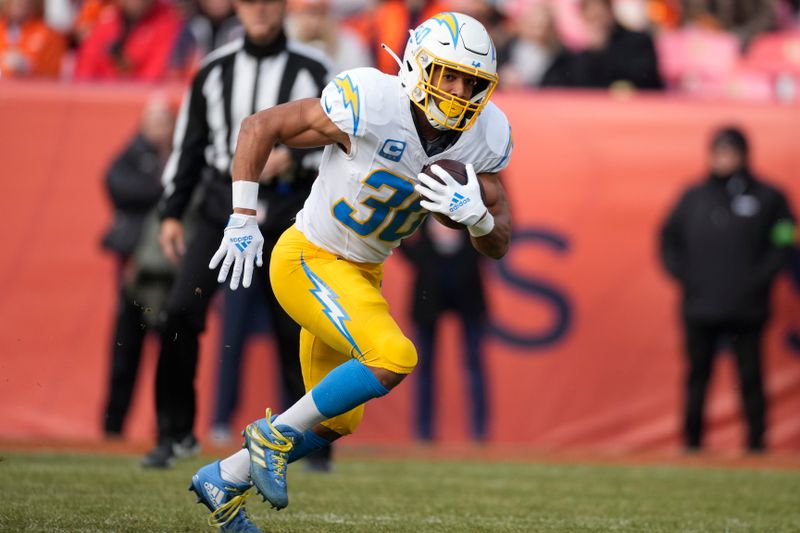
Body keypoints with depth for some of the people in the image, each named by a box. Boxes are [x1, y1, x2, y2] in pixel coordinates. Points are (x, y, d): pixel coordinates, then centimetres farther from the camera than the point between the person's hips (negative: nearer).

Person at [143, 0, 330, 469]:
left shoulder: (312, 69, 3)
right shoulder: (215, 70, 10)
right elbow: (188, 144, 13)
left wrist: (293, 158, -16)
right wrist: (171, 213, 8)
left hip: (287, 216, -2)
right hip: (223, 207, 2)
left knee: (296, 328, 0)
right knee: (181, 312, -13)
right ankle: (176, 431, -4)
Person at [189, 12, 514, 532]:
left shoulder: (484, 136, -9)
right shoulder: (370, 107, -27)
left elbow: (499, 244, -4)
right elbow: (260, 127, -16)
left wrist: (474, 213, -27)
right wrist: (243, 220, -17)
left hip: (361, 274, 8)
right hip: (308, 260, -8)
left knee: (336, 422, 15)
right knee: (393, 358, -27)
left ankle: (223, 480, 34)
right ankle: (275, 434, -8)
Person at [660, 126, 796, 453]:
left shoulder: (767, 198, 2)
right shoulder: (693, 197, 9)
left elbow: (783, 242, 0)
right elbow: (668, 239, 13)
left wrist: (759, 278, -9)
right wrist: (683, 274, 0)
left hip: (746, 311, -2)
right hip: (699, 305, 2)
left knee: (750, 376, -1)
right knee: (698, 374, 5)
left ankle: (756, 442, 4)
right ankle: (692, 441, 10)